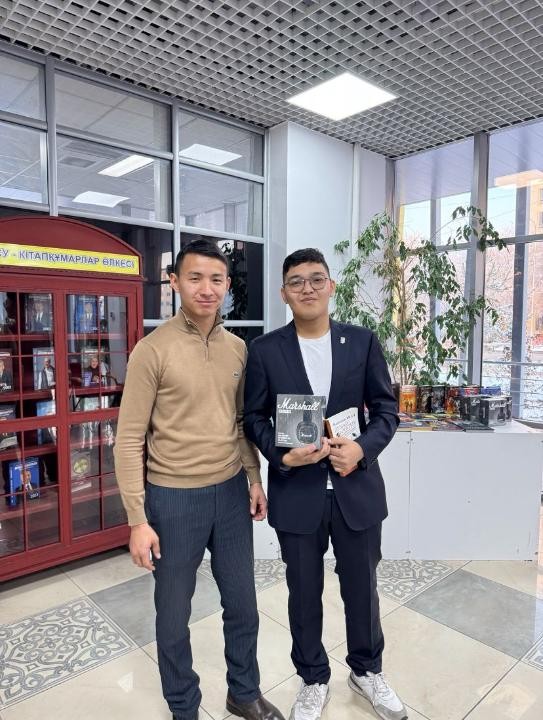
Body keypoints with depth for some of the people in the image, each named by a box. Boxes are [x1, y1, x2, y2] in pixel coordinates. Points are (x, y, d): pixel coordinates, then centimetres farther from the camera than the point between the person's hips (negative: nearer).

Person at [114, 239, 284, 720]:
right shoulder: (153, 351, -13)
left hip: (231, 492, 5)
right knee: (174, 615, 16)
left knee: (242, 605, 19)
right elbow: (129, 440, -11)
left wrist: (254, 478, 7)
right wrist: (138, 519, -12)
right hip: (173, 498, -4)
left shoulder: (239, 349, 2)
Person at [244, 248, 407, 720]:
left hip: (357, 487, 1)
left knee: (362, 587, 19)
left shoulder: (363, 341, -2)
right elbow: (255, 417, 0)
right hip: (297, 491, 0)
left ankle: (367, 670, 47)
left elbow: (386, 409, 1)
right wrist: (281, 455, -17)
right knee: (304, 593, 17)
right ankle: (314, 681, 42)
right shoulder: (265, 350, -4)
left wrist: (363, 448, -16)